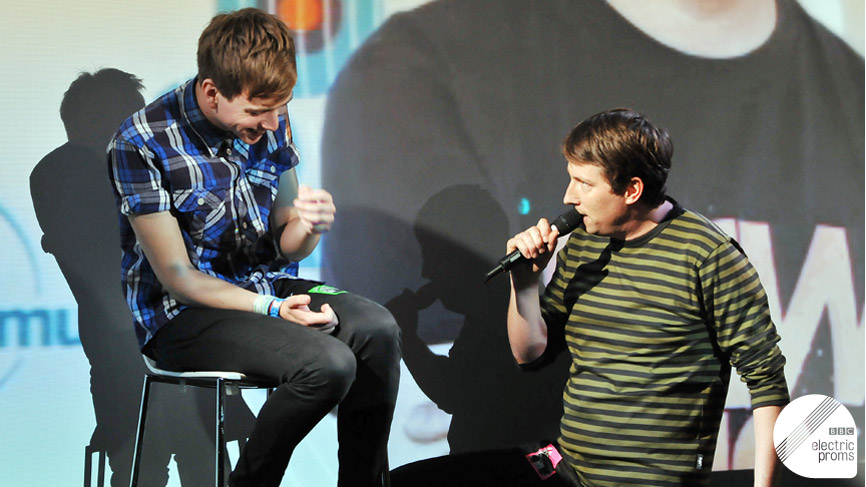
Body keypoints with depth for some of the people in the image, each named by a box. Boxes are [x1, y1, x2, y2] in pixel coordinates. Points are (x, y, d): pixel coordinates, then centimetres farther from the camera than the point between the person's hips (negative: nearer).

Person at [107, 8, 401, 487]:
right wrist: (273, 310, -23)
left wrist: (310, 226, -16)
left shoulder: (269, 120, 1)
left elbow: (286, 248, 8)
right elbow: (176, 277, -15)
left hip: (265, 283, 6)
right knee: (328, 363, -29)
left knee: (376, 328, -22)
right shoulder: (141, 143, -17)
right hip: (183, 312, -6)